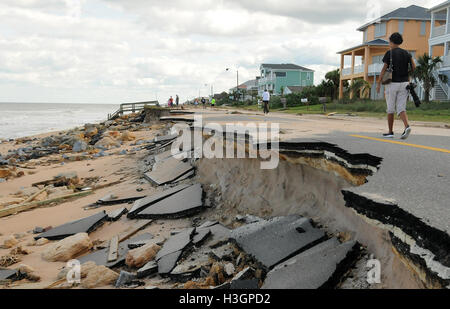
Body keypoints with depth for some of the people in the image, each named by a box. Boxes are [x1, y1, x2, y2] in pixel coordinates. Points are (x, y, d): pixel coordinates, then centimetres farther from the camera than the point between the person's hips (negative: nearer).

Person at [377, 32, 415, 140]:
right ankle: (407, 126, -22)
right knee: (401, 108, 3)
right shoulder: (406, 53, 9)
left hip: (392, 83, -3)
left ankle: (390, 132, 11)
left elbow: (384, 69, -8)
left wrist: (378, 83, -3)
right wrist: (406, 75, 19)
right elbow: (414, 67, 2)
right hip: (404, 83, 4)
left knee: (390, 109, 7)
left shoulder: (389, 53, -3)